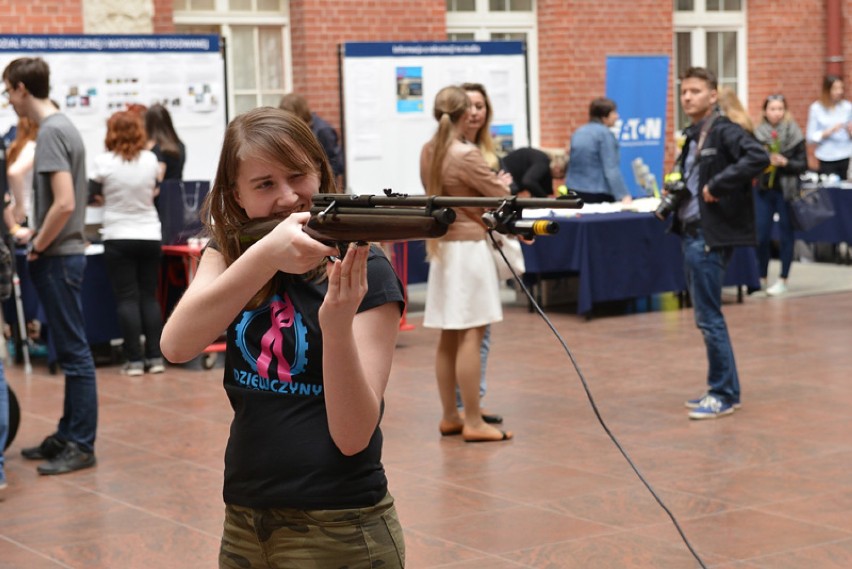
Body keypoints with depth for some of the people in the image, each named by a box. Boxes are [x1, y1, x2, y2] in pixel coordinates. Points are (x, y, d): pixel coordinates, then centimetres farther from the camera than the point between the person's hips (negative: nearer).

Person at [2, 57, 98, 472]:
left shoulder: (51, 132, -16)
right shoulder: (62, 127, 13)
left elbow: (64, 203, -24)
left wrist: (39, 245, -12)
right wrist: (37, 232, 13)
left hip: (57, 258, -9)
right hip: (61, 254, 10)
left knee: (73, 351, -4)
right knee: (69, 349, 14)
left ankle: (81, 446, 2)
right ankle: (68, 435, 22)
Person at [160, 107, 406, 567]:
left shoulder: (365, 272, -11)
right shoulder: (229, 251, 2)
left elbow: (353, 435, -19)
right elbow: (176, 345, -19)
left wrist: (337, 323, -34)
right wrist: (264, 257, -32)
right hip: (243, 524, 4)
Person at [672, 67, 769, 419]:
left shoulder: (724, 131, -12)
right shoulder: (692, 136, 14)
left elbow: (758, 157, -29)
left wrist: (716, 186, -26)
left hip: (709, 237, -9)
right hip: (691, 233, 9)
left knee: (708, 317, -6)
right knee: (706, 316, 13)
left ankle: (724, 395, 3)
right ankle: (723, 390, 22)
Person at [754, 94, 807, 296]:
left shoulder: (794, 135, -3)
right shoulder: (758, 134, 2)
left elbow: (803, 164, -2)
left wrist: (785, 163, -18)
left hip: (786, 191, -2)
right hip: (763, 190, 2)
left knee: (786, 234, 5)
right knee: (762, 235, 3)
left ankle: (783, 280, 13)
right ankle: (762, 277, 18)